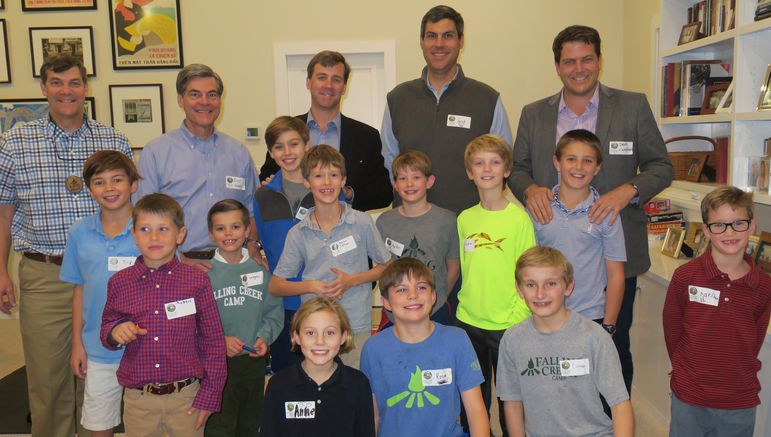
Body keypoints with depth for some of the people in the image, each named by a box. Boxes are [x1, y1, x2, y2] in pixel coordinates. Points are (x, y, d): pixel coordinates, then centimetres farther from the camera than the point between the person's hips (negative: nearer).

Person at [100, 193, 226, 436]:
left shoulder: (197, 280, -8)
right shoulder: (119, 282, -3)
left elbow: (214, 341, -3)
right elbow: (106, 329, 11)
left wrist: (209, 396, -4)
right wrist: (115, 332, -12)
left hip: (187, 397, -1)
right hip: (137, 399, 2)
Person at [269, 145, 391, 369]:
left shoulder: (362, 223, -2)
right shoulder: (298, 234, 1)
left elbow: (387, 266, 6)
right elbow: (275, 286, 6)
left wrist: (351, 280, -9)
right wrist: (310, 286, -12)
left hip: (357, 326, -1)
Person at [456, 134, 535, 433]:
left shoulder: (519, 219, -8)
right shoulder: (464, 219, 3)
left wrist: (518, 318, -12)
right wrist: (466, 302, 8)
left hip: (507, 324, -4)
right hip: (467, 321, 4)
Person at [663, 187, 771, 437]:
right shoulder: (685, 276, -14)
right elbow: (672, 330, -2)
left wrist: (738, 375, 7)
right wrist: (688, 371, 6)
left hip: (741, 402, 2)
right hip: (689, 399, -2)